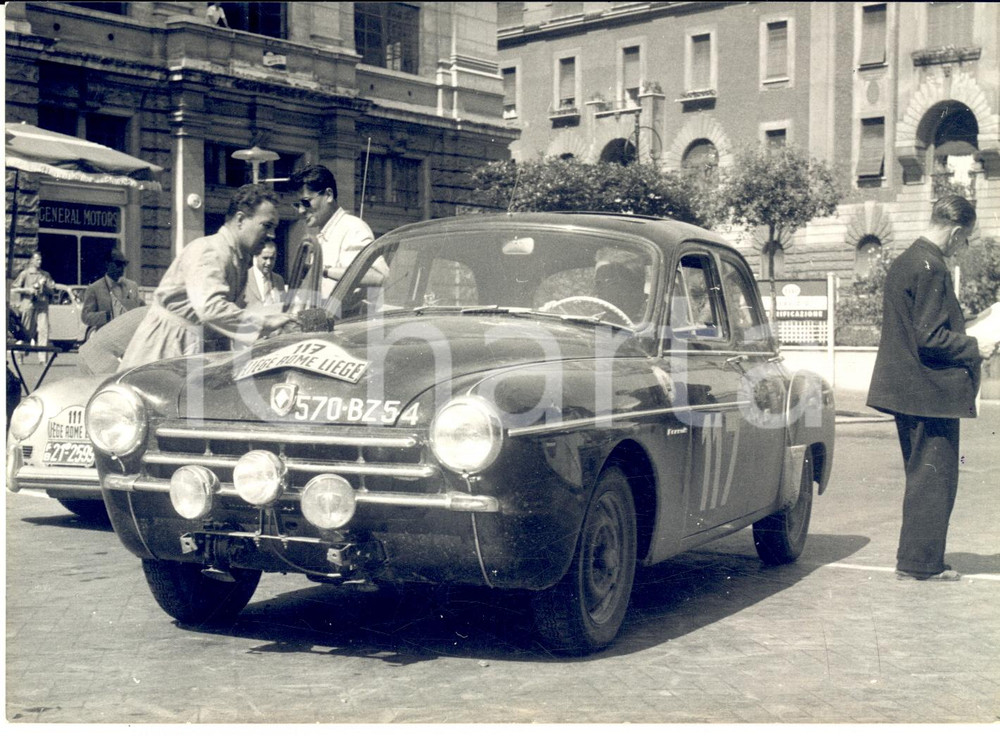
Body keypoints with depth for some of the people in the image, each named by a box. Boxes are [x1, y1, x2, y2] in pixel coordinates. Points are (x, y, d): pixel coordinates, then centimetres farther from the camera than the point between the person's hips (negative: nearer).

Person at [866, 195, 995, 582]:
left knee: (922, 477, 16)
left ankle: (917, 560, 22)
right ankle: (920, 564, 3)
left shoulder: (903, 262, 13)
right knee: (935, 479, -2)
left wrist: (962, 338, 20)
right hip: (932, 391, -10)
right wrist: (975, 348, -9)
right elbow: (931, 339, -21)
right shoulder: (931, 268, -17)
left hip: (906, 389, 10)